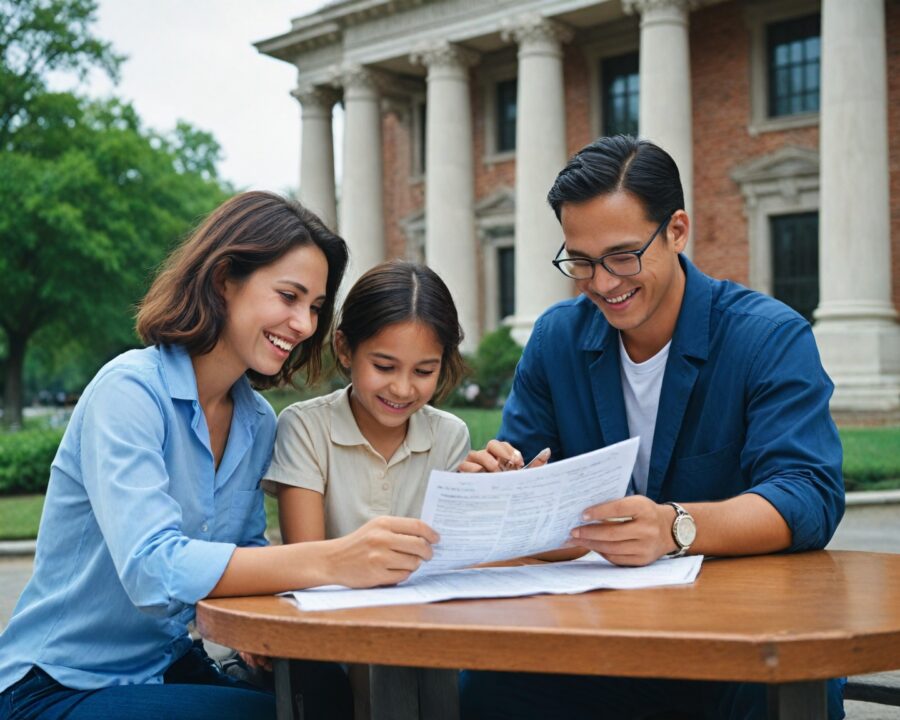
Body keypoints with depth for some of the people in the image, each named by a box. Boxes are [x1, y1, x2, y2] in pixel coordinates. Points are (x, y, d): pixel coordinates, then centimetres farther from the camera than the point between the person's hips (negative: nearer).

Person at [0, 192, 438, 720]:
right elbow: (151, 569, -32)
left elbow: (245, 556, 4)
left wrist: (360, 556, -15)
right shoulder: (128, 391, -19)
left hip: (172, 668, 6)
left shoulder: (258, 422, 4)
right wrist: (327, 561, -44)